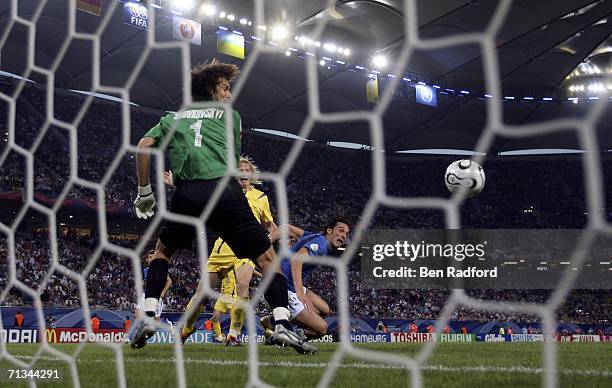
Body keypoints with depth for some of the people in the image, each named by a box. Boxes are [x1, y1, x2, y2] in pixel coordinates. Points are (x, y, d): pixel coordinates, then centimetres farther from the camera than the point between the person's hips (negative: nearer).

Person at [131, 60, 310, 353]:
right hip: (225, 191, -2)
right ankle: (282, 324, -14)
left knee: (163, 252, 27)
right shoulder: (230, 115, 23)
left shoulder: (172, 118, 26)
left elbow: (143, 146, 12)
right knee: (267, 257, 5)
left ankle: (147, 316, 10)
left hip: (186, 193, 2)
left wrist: (144, 192, 16)